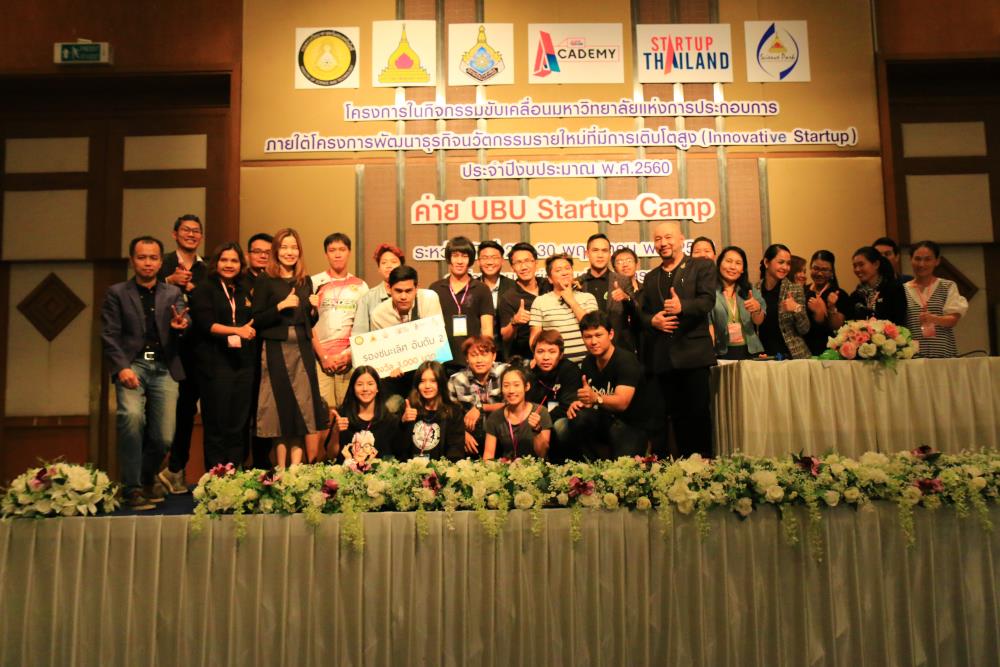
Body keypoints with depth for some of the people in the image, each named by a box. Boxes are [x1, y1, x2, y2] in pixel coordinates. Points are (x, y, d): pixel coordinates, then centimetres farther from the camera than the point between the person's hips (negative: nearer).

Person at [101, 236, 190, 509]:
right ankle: (133, 487, -13)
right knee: (132, 415, -28)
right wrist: (122, 368, -14)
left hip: (164, 368, 2)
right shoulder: (117, 293, 8)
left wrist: (180, 326, -24)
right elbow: (109, 335, 0)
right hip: (131, 365, -2)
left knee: (163, 437, -4)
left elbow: (185, 322, 1)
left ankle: (147, 478, 29)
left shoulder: (173, 293, 15)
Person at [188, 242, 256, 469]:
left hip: (243, 363, 5)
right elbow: (205, 323, -10)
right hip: (216, 363, -5)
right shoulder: (204, 290, 3)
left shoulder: (245, 291, 18)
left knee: (239, 425, 4)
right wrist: (237, 330, -21)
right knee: (217, 425, -2)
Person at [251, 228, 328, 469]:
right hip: (276, 350, -4)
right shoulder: (265, 281, -1)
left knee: (302, 407, 2)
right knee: (280, 407, -1)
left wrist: (315, 309, -1)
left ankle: (296, 468, 8)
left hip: (302, 349, 4)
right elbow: (256, 321, -7)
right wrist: (281, 306, -16)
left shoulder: (305, 281, 13)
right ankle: (280, 470, 7)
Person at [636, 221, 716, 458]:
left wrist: (682, 306, -27)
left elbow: (707, 300, -9)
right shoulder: (650, 277, 19)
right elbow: (641, 312, 16)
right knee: (676, 414, 9)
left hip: (693, 354, -4)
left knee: (699, 411, -3)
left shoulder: (702, 267, 4)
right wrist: (652, 321, -6)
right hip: (663, 357, 4)